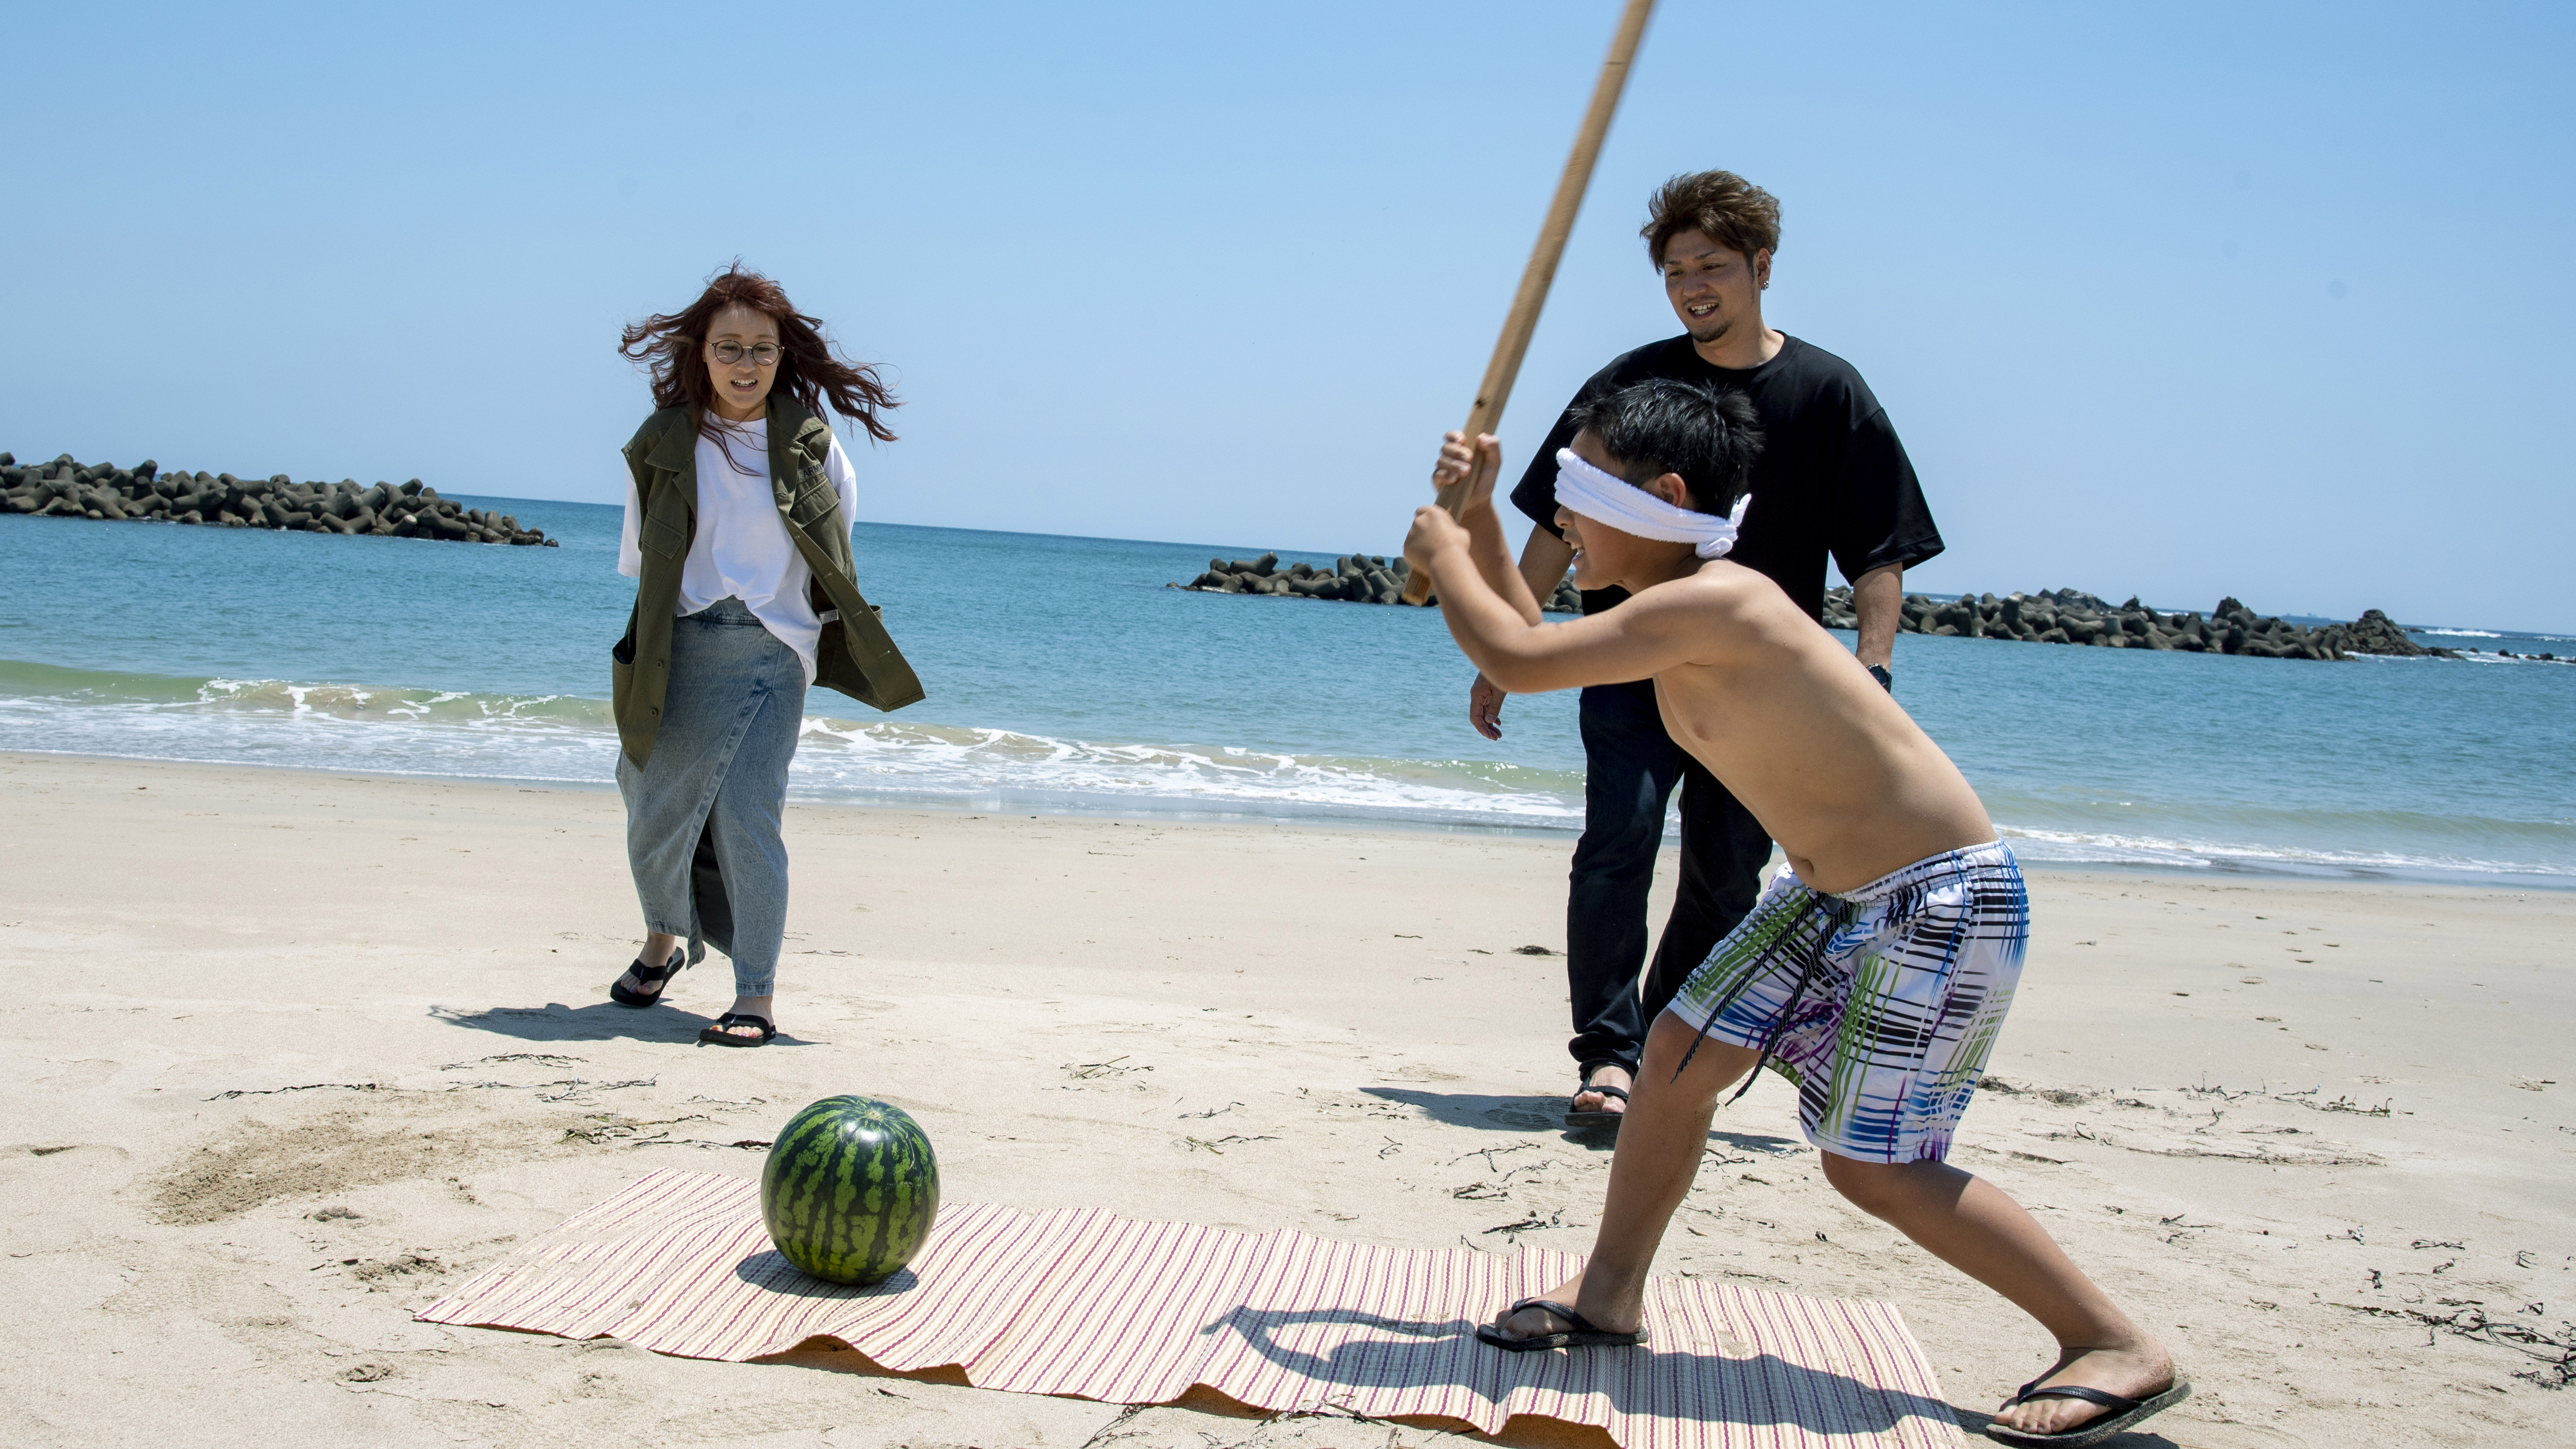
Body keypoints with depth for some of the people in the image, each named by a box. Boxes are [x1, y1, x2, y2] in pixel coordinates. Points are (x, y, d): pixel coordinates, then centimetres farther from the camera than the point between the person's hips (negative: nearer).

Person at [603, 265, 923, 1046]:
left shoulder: (812, 445, 0)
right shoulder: (665, 441, 3)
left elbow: (834, 558, 13)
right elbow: (641, 560, 12)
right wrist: (639, 651, 9)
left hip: (770, 653, -2)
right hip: (680, 652, 2)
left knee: (748, 820, -10)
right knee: (655, 818, 8)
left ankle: (757, 995, -1)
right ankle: (665, 938, 39)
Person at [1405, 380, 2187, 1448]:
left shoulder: (1708, 604, -25)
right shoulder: (1679, 608, 6)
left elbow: (1515, 660, -26)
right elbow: (1529, 642, 21)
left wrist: (1440, 551, -9)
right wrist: (1479, 515, 14)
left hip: (1940, 899, -10)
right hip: (1833, 892, 10)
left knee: (1872, 1165, -6)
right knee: (1680, 1054, 9)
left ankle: (2117, 1348, 5)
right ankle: (1611, 1295, 25)